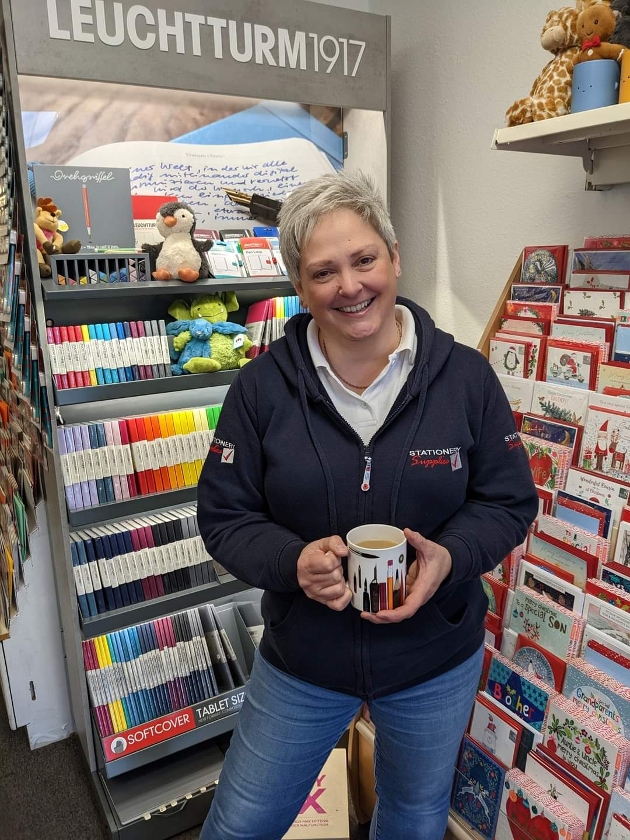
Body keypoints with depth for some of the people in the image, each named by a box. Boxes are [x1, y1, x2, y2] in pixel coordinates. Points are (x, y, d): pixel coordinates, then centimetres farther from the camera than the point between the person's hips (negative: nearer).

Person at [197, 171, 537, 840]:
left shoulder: (466, 376, -12)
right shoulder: (263, 386, -13)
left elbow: (509, 501, -4)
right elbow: (223, 515, -7)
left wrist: (450, 556, -23)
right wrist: (293, 561, -26)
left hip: (437, 661, 1)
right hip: (301, 660, 0)